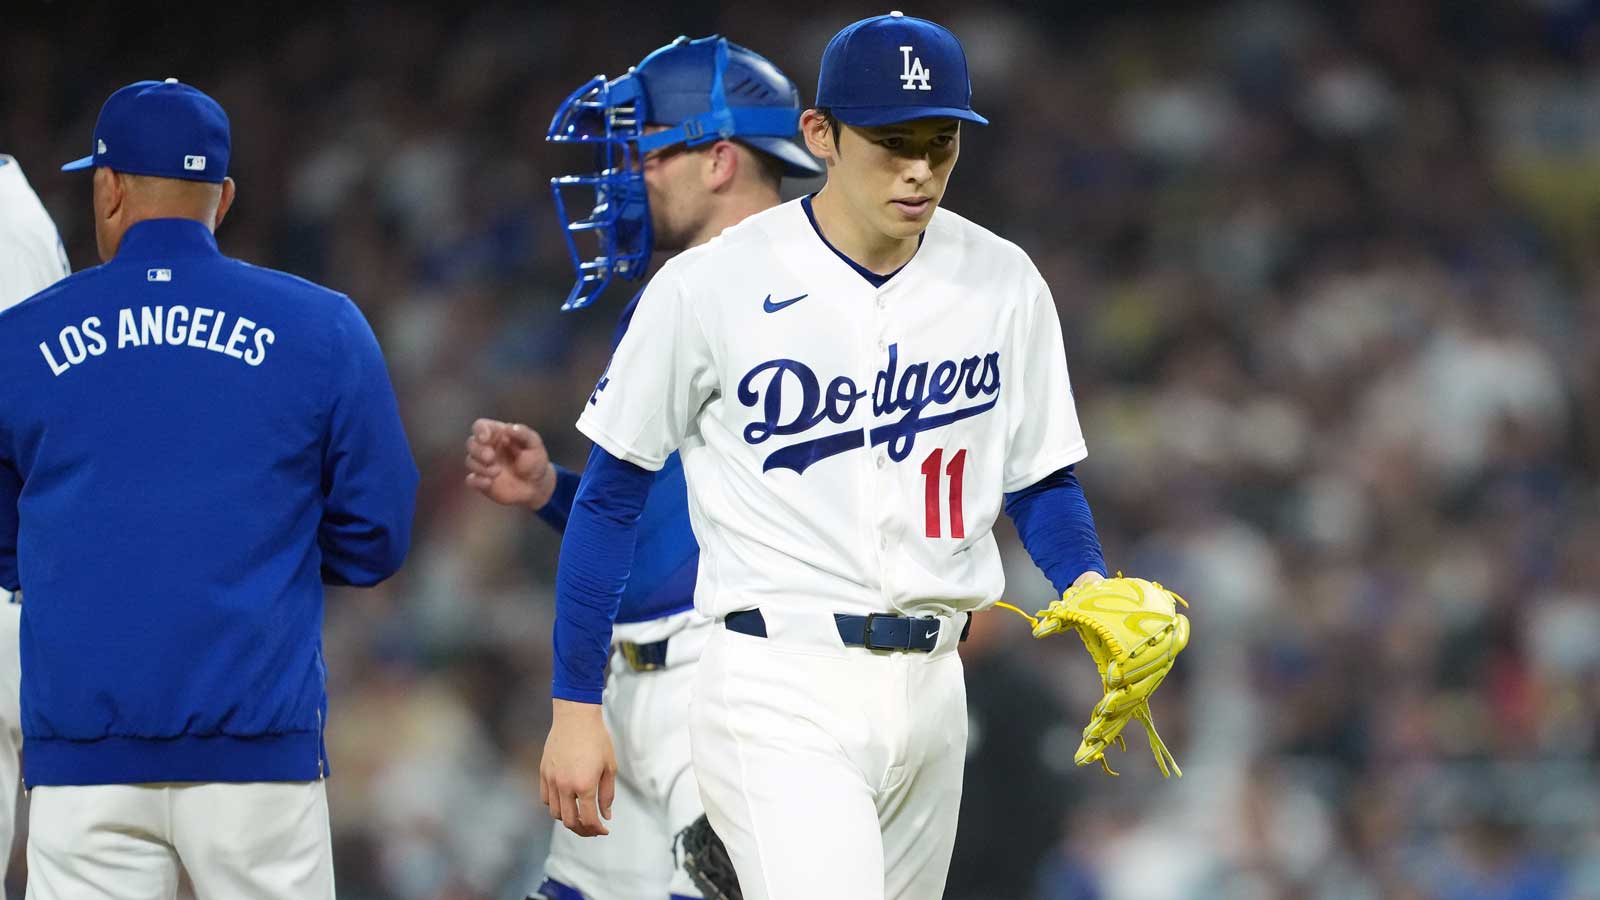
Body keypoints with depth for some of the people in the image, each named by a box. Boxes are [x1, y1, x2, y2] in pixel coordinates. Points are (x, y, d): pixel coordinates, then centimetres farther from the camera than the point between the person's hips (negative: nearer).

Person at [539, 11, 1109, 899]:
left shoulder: (1002, 285, 4)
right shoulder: (712, 285, -7)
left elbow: (1043, 482, 14)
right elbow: (611, 493, 1)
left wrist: (1087, 586, -9)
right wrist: (575, 708, 0)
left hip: (930, 690, 5)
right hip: (779, 693, -5)